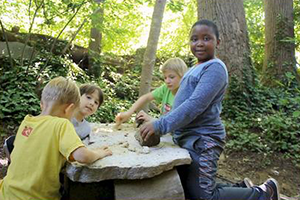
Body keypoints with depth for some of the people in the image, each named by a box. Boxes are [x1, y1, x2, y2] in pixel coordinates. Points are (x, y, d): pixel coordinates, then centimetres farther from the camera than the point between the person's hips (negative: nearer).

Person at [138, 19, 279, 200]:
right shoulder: (196, 69, 16)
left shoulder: (215, 67, -14)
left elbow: (195, 105, -25)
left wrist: (160, 125, -27)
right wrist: (155, 121, 12)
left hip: (202, 141, -9)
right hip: (186, 139, 10)